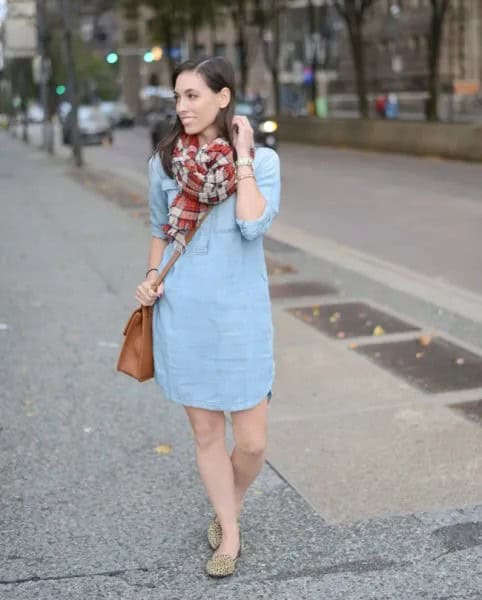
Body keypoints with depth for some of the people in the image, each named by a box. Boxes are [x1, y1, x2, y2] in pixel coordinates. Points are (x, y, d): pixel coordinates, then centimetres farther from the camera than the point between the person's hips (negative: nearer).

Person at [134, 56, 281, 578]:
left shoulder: (262, 160, -5)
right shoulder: (165, 160, 2)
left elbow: (253, 225, -20)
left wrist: (242, 157, -15)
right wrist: (151, 276, 0)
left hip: (240, 314, -2)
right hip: (182, 314, 2)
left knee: (252, 441, 2)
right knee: (206, 433, 10)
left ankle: (228, 509, 34)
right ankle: (229, 534, 29)